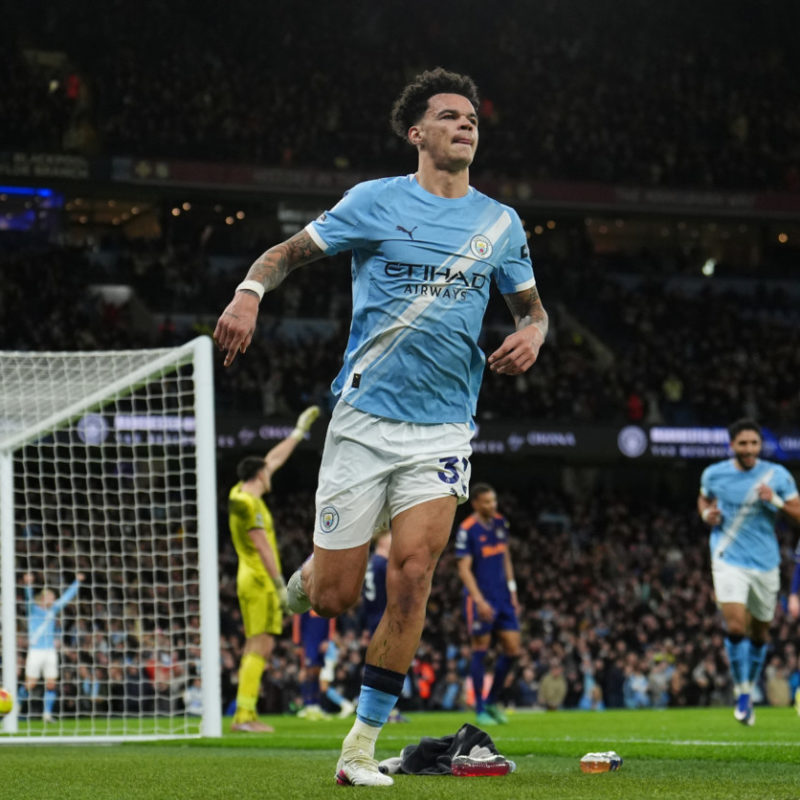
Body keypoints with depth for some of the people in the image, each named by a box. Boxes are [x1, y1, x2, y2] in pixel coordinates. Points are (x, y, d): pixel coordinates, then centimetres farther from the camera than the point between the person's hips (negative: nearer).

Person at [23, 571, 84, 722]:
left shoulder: (53, 609, 13)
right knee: (30, 684, -7)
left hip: (50, 652, 5)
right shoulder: (33, 609, -2)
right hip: (35, 651, -5)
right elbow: (29, 598, -21)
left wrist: (77, 582, 22)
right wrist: (28, 584, -40)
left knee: (51, 684, 2)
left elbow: (67, 596, 22)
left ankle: (47, 713, 11)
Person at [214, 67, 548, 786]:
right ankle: (307, 575, 37)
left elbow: (532, 306, 21)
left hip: (443, 431, 2)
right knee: (333, 598, -3)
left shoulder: (501, 222, 9)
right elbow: (289, 251, 4)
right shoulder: (377, 202, 0)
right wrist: (250, 293, -17)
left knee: (412, 573, -16)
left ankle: (363, 744, -4)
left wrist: (532, 331, -3)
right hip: (364, 421, -2)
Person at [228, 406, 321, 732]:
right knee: (260, 644, -12)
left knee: (256, 647, 10)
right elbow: (263, 548, -19)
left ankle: (244, 714, 8)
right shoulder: (248, 504, -14)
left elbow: (274, 460, 26)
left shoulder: (241, 494, 14)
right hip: (260, 581, -10)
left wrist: (299, 431, 32)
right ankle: (245, 714, -17)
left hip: (251, 580, 10)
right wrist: (281, 584, -20)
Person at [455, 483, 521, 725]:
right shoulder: (467, 530, -11)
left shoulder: (500, 523, 8)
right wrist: (479, 600, -20)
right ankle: (480, 710, 6)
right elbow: (464, 569, -14)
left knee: (512, 649, 3)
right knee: (480, 649, -2)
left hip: (503, 596, 6)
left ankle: (492, 701, 18)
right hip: (480, 598, -6)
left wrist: (512, 591, 14)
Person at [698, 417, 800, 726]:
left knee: (760, 633, 11)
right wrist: (706, 514, -1)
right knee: (735, 626, -18)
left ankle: (750, 689, 32)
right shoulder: (713, 474, 1)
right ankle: (742, 693, -4)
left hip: (765, 562, 1)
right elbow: (704, 499, 21)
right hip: (729, 560, -1)